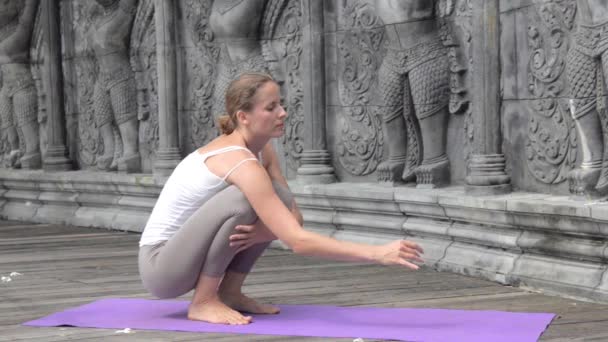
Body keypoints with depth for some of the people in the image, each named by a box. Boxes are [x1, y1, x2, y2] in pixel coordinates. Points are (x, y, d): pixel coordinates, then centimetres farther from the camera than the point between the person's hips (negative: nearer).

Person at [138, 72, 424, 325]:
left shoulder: (260, 151, 1)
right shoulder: (241, 164, -27)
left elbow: (292, 218, 2)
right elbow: (298, 241, -33)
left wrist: (263, 231, -22)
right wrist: (377, 253, -36)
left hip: (187, 258, 8)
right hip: (160, 266, -8)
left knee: (280, 197, -1)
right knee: (241, 199, -30)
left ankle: (229, 292, 4)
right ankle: (203, 301, -16)